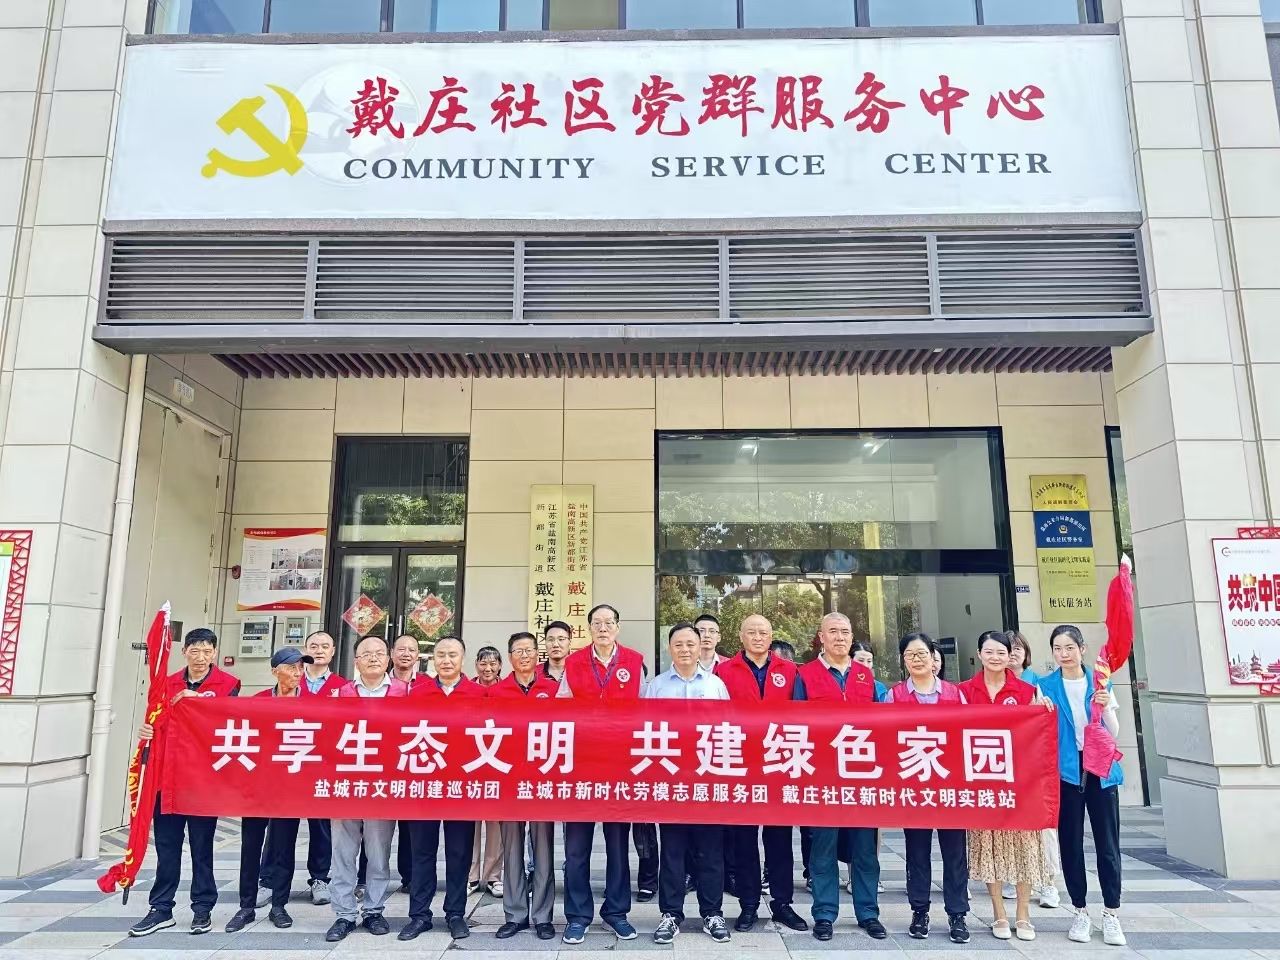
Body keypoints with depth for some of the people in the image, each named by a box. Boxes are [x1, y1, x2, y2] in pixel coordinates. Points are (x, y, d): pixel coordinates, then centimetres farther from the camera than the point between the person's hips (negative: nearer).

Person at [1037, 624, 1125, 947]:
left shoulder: (1100, 682, 5)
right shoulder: (1046, 686, 2)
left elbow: (1113, 733, 4)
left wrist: (1105, 707, -15)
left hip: (1101, 769, 1)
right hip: (1065, 770, -1)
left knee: (1108, 843, 3)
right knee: (1070, 843, 5)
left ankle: (1111, 914, 14)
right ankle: (1080, 911, 18)